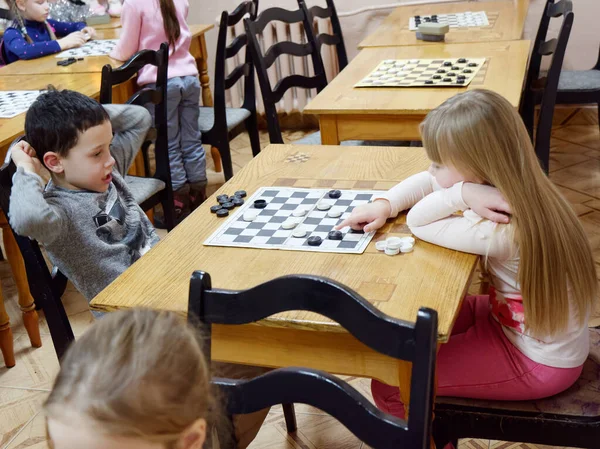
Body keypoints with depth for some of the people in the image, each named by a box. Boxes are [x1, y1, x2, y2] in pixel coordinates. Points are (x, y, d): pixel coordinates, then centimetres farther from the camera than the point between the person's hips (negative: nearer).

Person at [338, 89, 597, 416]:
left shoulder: (501, 232, -35)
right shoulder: (506, 186, -10)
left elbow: (417, 223, -22)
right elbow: (428, 182, 2)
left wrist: (461, 194, -32)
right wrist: (384, 205, -11)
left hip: (540, 363, -9)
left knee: (390, 385, -9)